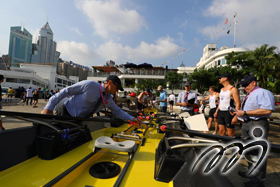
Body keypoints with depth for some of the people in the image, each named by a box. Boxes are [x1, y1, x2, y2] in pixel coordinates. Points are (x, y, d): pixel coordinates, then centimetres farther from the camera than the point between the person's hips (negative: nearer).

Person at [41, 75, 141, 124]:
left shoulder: (108, 99, 2)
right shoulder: (90, 85, -20)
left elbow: (117, 111, 13)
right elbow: (66, 91, -15)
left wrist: (132, 118, 5)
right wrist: (49, 107, -16)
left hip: (80, 120, 7)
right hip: (66, 114, -6)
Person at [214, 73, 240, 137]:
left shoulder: (233, 89, -10)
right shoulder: (222, 89, 16)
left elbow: (238, 104, -15)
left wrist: (236, 116, -22)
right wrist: (217, 111, 20)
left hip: (228, 113, -8)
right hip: (220, 112, 8)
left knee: (230, 133, -4)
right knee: (221, 131, 11)